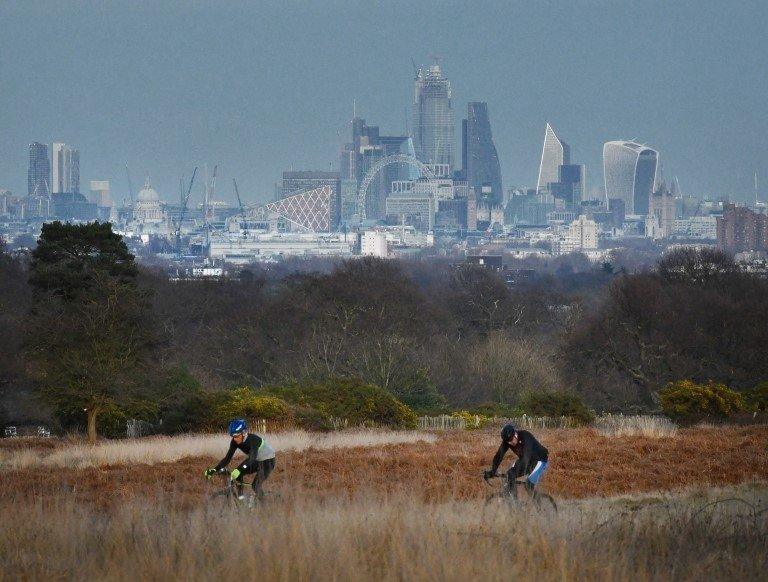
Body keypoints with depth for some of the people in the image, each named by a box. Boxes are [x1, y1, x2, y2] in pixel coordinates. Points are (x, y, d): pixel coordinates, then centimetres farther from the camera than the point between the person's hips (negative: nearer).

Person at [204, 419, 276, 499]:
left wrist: (239, 470, -62)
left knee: (255, 485, -18)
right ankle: (240, 497, -2)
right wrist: (214, 470, -32)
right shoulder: (235, 442, -16)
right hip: (256, 461, 6)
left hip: (267, 461, -6)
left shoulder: (253, 439, -35)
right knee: (237, 474, -15)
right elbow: (228, 458, -18)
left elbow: (252, 458, -47)